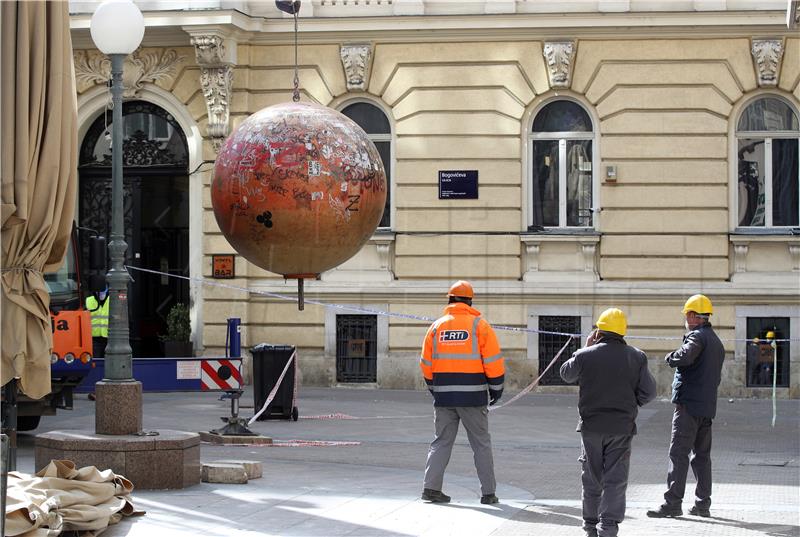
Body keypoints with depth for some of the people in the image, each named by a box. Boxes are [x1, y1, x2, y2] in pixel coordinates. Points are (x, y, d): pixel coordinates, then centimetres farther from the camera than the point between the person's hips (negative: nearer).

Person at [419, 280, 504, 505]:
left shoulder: (436, 326, 6)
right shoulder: (479, 325, -3)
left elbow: (426, 363, 10)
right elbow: (493, 361, -5)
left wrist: (433, 388, 22)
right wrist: (496, 388, 6)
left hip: (444, 395, 2)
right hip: (473, 395, -2)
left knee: (441, 441, 10)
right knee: (481, 443, 6)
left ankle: (431, 487, 0)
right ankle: (488, 492, 5)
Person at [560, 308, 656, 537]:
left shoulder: (586, 355, -8)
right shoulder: (636, 357, -3)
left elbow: (566, 374, 10)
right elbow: (648, 392, -1)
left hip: (591, 425, 0)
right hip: (622, 426, 0)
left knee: (591, 478, 13)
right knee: (615, 478, 1)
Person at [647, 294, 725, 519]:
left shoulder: (697, 336, -11)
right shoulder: (717, 342, 19)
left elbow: (685, 357, -29)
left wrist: (670, 357, -11)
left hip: (689, 404, -9)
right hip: (708, 406, 9)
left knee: (678, 453, -9)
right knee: (702, 454, 13)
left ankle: (672, 502, -12)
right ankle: (703, 504, 14)